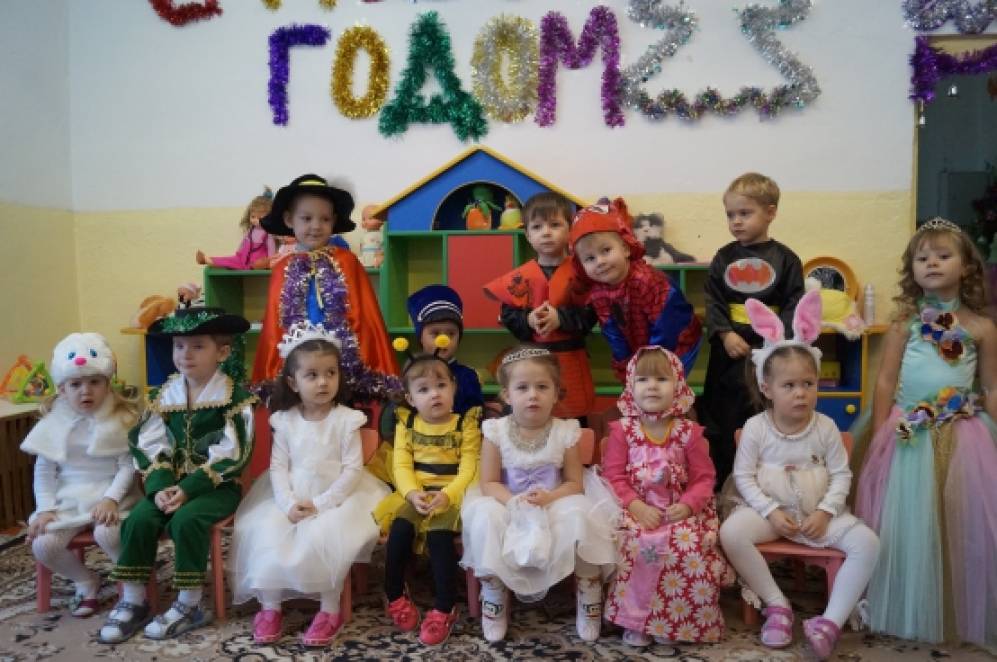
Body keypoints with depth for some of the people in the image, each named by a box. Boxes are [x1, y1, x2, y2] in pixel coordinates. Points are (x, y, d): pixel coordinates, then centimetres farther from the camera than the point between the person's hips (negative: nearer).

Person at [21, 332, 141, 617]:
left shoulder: (122, 418, -8)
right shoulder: (55, 422, 1)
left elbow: (129, 466, -10)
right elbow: (44, 469, 4)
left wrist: (111, 498, -23)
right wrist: (45, 508, -6)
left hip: (110, 495, -4)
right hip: (68, 498, 4)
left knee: (106, 534, -33)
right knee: (42, 545, -19)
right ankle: (86, 581, 11)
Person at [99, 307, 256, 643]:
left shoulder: (236, 397, -11)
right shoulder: (164, 395, 5)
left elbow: (230, 456, -17)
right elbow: (150, 447, 1)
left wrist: (188, 489, -21)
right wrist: (160, 487, -16)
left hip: (218, 485, -5)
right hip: (172, 481, 5)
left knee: (186, 520, -28)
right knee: (138, 519, -17)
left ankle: (188, 606, -11)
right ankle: (133, 602, 0)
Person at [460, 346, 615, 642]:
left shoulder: (565, 431, -7)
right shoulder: (496, 431, -7)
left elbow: (574, 483, -4)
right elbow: (489, 483, -5)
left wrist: (549, 498, -25)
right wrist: (514, 500, -26)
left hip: (554, 505, 0)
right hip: (508, 506, 0)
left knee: (579, 517, -30)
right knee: (484, 516, -30)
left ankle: (588, 599, -5)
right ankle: (494, 597, -8)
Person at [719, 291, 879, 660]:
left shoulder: (826, 427, -4)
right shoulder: (755, 427, -9)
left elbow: (841, 475, 0)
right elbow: (743, 476, -7)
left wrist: (825, 511, -15)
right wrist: (770, 511, -17)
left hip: (818, 512, 2)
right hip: (768, 510, -2)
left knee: (867, 542, -22)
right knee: (731, 532, -30)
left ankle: (832, 620, -16)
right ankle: (777, 604, -13)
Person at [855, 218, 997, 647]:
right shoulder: (905, 321, 0)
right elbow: (886, 381, 0)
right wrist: (879, 439, -4)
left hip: (963, 436, 1)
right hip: (909, 434, -1)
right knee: (908, 524, 4)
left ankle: (962, 615, 25)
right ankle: (908, 613, 20)